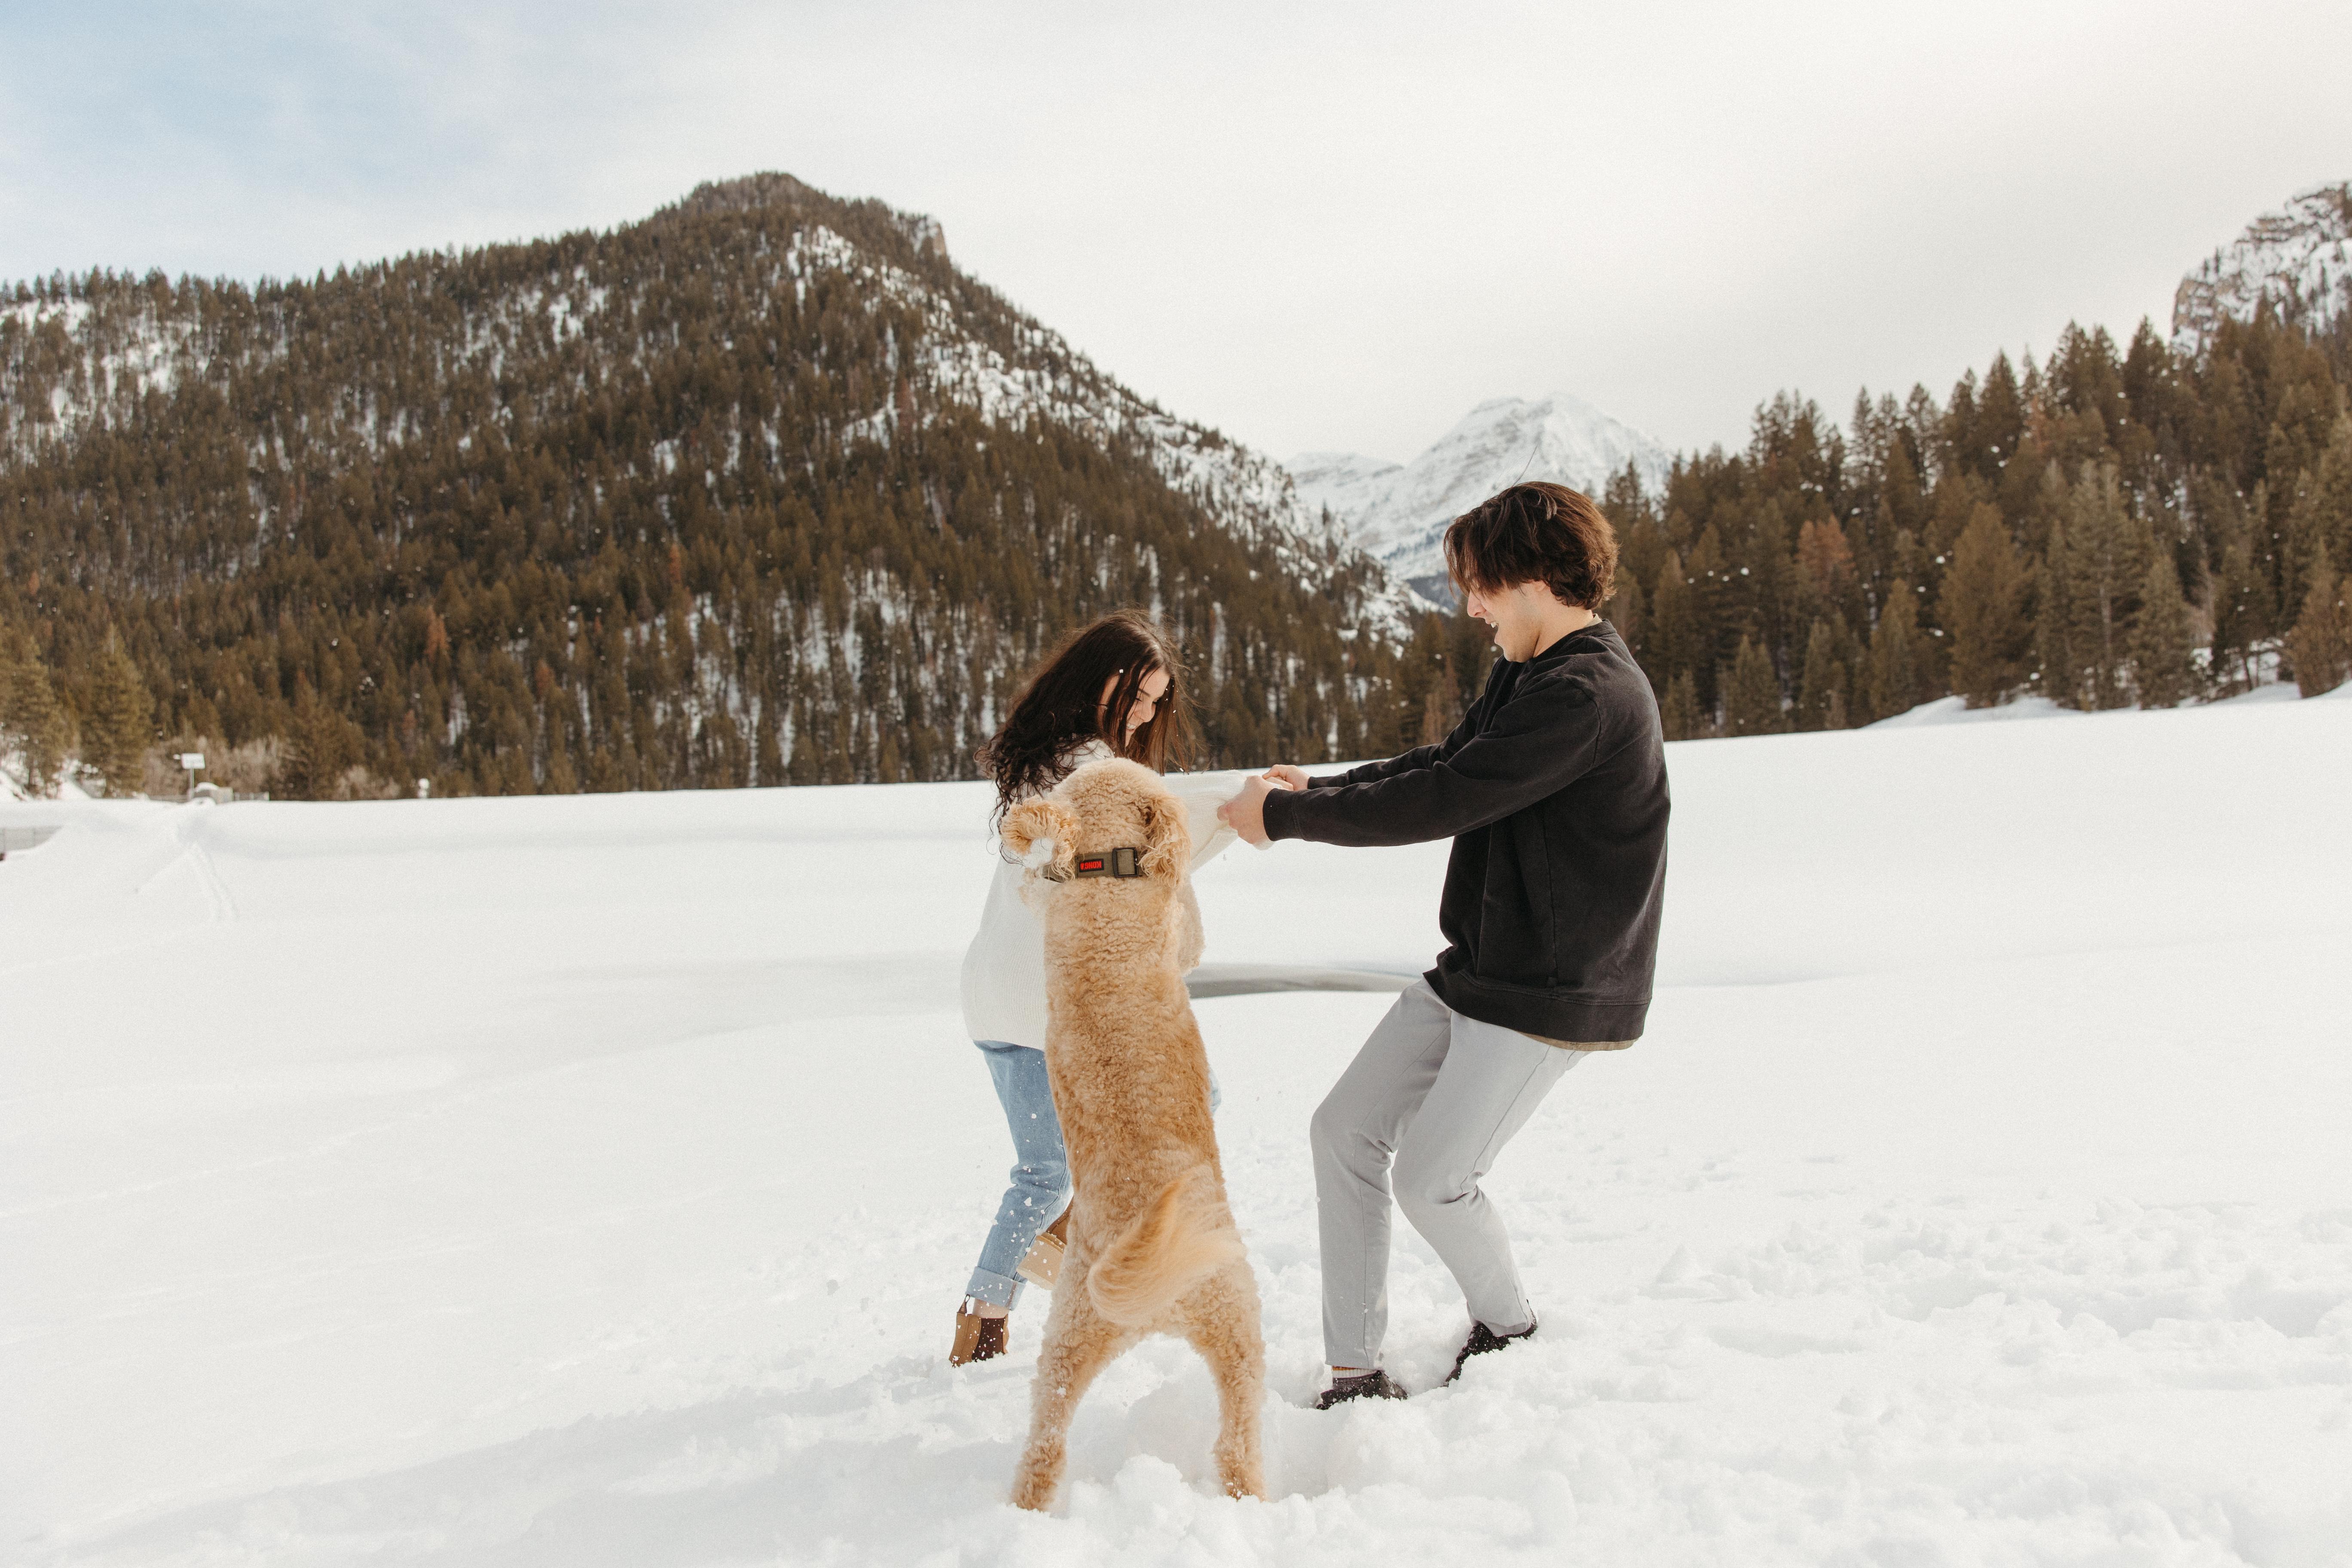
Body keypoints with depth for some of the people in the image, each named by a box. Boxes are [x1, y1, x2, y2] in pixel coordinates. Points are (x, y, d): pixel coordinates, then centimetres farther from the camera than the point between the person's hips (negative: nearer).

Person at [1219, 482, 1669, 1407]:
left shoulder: (1591, 695, -23)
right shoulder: (1529, 672, 10)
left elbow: (1441, 803, -25)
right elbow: (1443, 762, 17)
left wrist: (1286, 818, -16)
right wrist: (1312, 789, 5)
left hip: (1551, 991, -10)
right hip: (1477, 968, 10)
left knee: (1431, 1177, -5)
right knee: (1345, 1132, 4)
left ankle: (1510, 1331, 26)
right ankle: (1356, 1374, 12)